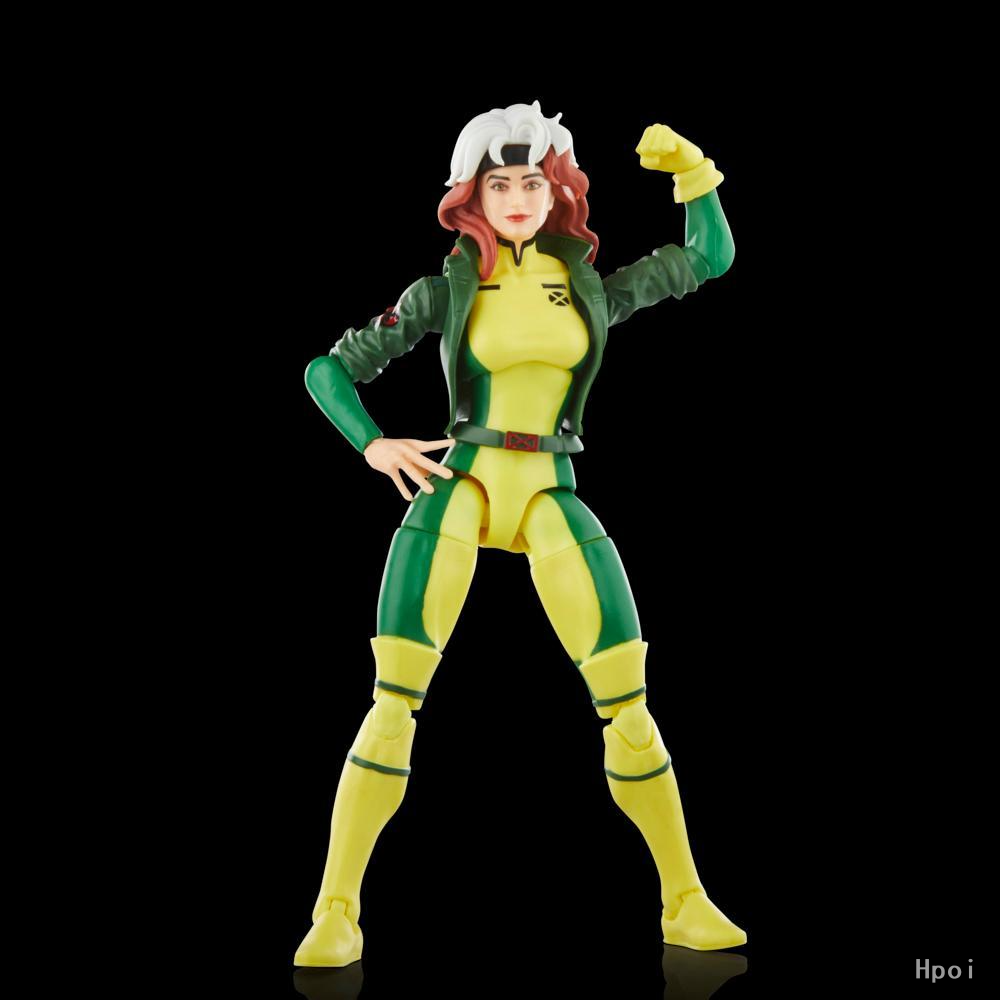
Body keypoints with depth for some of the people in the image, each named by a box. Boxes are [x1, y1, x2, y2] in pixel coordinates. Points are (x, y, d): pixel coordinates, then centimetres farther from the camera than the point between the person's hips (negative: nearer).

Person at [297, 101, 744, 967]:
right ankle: (337, 912, -2)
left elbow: (710, 258, 17)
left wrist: (693, 171, 5)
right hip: (458, 488, -2)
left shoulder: (591, 284, 11)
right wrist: (373, 445, -10)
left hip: (552, 497, 2)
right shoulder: (447, 288, 5)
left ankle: (685, 902, 9)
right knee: (394, 702, -11)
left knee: (629, 701, -4)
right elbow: (330, 368, 6)